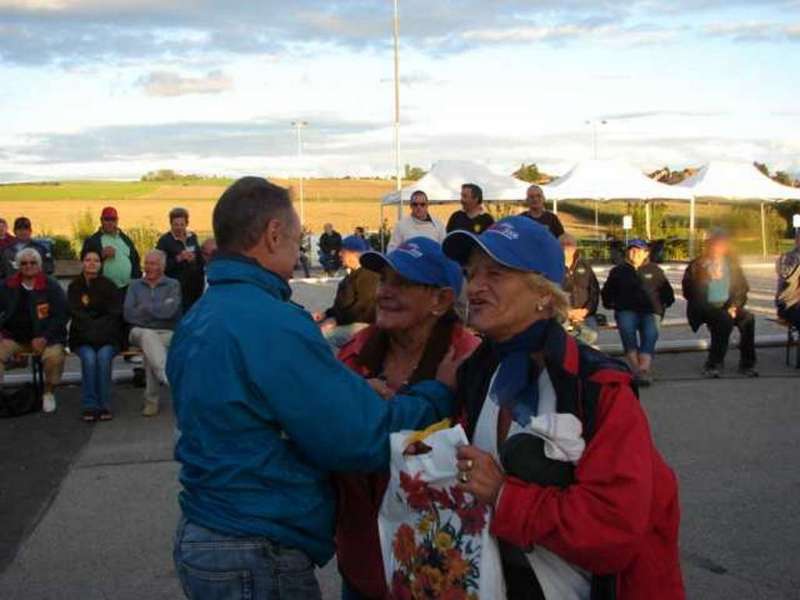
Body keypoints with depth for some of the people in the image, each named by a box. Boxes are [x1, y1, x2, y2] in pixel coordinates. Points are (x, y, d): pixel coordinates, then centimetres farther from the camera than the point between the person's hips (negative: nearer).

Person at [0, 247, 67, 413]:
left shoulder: (51, 287, -1)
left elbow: (62, 315, -5)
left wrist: (44, 337, -16)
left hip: (44, 337, -3)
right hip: (14, 336, 3)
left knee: (54, 356, -33)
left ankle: (49, 393, -6)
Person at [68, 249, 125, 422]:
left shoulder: (109, 286, 8)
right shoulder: (75, 287, 9)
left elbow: (115, 314, 2)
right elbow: (76, 314, -1)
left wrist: (100, 330, -13)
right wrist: (91, 332, -14)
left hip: (108, 338, 0)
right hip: (83, 338, 0)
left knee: (103, 356, -32)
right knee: (89, 357, -31)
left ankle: (104, 406, -27)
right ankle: (90, 406, -28)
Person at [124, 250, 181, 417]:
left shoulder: (173, 285, 7)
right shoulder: (135, 285, 16)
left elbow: (169, 310, -12)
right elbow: (128, 314, 2)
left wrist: (143, 307, -2)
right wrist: (157, 312, -4)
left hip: (167, 333, -1)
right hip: (140, 332, 2)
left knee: (149, 347, -33)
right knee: (148, 336, -34)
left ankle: (151, 400, -25)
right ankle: (169, 378, -49)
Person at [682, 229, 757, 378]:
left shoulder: (732, 264, 14)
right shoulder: (698, 265, 2)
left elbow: (742, 289, 13)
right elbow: (689, 293, -2)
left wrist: (734, 307, -8)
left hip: (727, 306, 4)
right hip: (705, 308, -4)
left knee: (748, 318, -26)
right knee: (725, 320, -35)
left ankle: (747, 364, -16)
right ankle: (713, 364, -25)